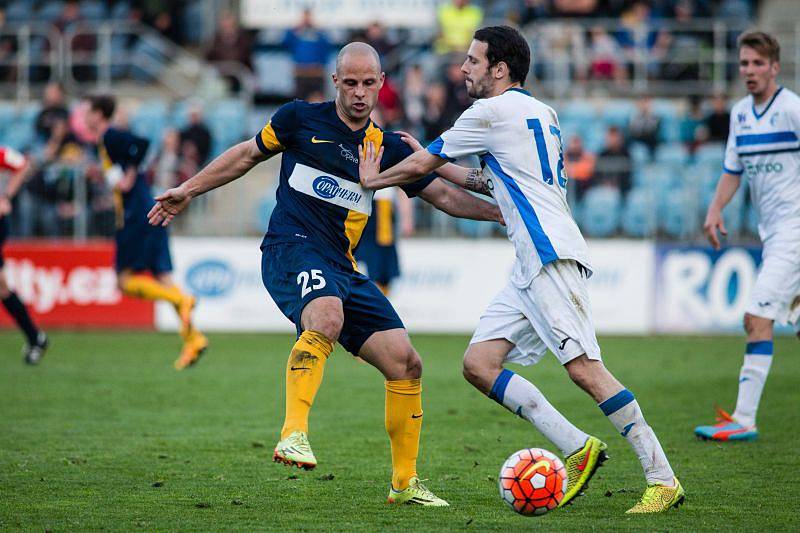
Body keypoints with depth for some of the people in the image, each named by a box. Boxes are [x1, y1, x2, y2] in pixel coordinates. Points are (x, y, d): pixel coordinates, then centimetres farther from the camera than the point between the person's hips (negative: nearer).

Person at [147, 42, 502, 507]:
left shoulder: (388, 148, 12)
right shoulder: (301, 119, 3)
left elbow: (445, 196, 19)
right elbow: (248, 154, 17)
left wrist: (501, 211, 8)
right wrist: (189, 190, 18)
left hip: (343, 268, 5)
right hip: (292, 247, -5)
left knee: (407, 364, -2)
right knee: (327, 318, -39)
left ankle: (405, 483, 11)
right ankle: (293, 433, -43)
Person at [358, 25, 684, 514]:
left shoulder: (491, 112, -3)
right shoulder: (541, 113, 23)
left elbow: (419, 166, 6)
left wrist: (374, 179, 25)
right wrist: (436, 165, 39)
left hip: (551, 256, -10)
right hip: (533, 266, 10)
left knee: (584, 368, -16)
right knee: (479, 364, 2)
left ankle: (663, 480, -17)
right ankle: (578, 449, -3)